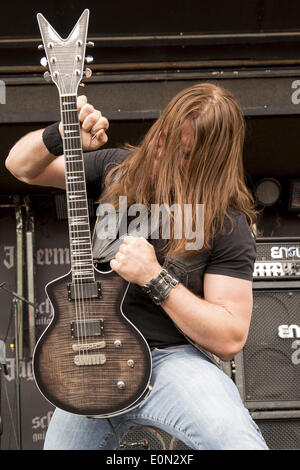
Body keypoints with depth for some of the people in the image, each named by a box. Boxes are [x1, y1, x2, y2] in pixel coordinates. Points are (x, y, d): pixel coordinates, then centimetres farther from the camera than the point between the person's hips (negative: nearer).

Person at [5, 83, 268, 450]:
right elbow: (21, 166, 6)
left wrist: (155, 278, -22)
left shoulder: (226, 224, -12)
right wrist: (59, 137, -16)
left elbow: (231, 339, -14)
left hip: (173, 357, -5)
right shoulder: (117, 170, 3)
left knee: (237, 441, -33)